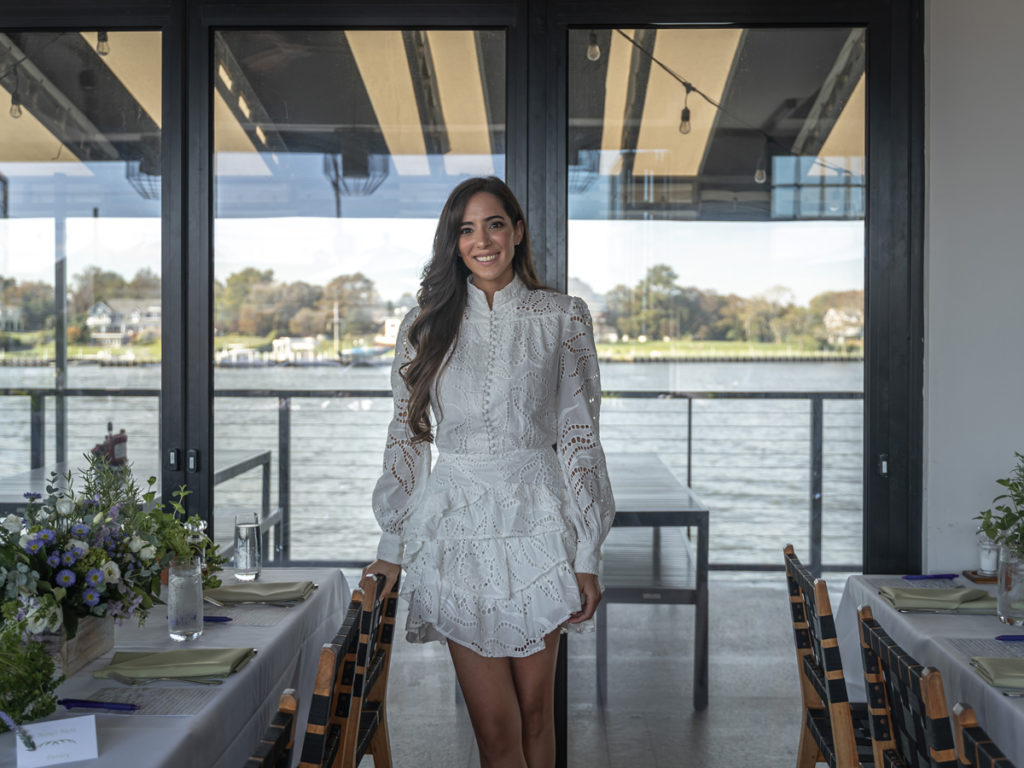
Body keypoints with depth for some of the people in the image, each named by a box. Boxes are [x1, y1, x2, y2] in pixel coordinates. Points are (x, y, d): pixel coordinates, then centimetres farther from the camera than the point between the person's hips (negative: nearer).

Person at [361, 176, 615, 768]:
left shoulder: (562, 317, 3)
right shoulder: (427, 325, 7)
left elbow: (578, 435, 1)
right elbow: (407, 436, 10)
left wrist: (587, 556, -2)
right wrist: (391, 547, 8)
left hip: (536, 521, 0)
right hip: (457, 526, 1)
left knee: (535, 711, 7)